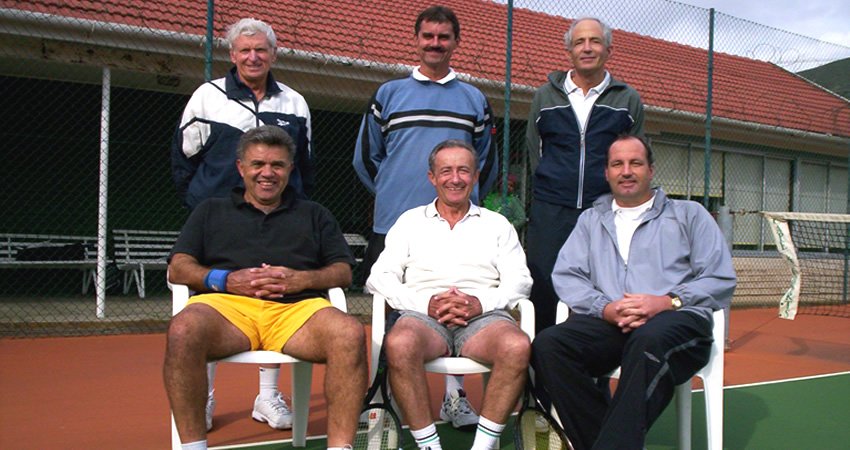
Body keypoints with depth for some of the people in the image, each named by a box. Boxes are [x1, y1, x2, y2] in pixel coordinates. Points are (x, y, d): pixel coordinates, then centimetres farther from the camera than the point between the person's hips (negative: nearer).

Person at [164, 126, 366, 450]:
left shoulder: (314, 215, 29)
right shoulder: (211, 211, 28)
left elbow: (343, 272, 18)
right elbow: (178, 268, 16)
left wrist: (300, 279, -4)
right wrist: (225, 280, -4)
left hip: (297, 307, 0)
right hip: (226, 305, 0)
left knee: (350, 334, -33)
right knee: (183, 331, -36)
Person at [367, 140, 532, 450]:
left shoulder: (497, 224, 21)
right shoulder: (410, 221, 20)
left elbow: (519, 280, 10)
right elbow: (379, 277, 9)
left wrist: (480, 303, -11)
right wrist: (427, 304, -9)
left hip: (483, 315, 1)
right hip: (423, 314, 0)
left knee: (517, 347, -34)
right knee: (399, 344, -36)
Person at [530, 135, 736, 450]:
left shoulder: (689, 214, 20)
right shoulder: (591, 220, 26)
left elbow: (720, 280, 7)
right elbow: (565, 276, 12)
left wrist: (667, 301, -9)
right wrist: (605, 308, -7)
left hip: (676, 321, -2)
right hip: (607, 324, 3)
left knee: (650, 339, -40)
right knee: (548, 344, -28)